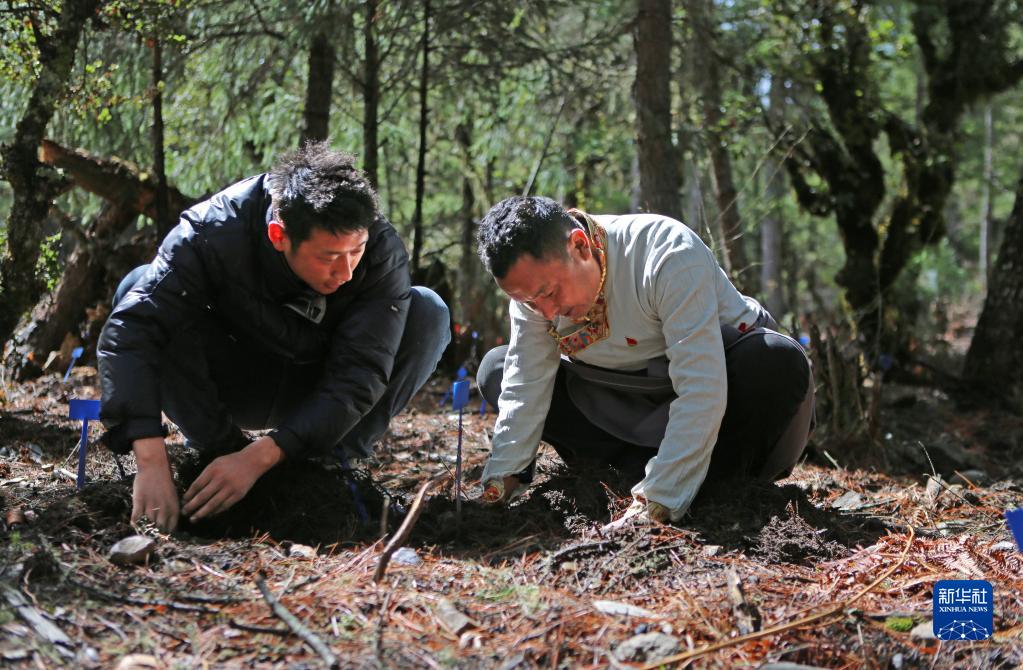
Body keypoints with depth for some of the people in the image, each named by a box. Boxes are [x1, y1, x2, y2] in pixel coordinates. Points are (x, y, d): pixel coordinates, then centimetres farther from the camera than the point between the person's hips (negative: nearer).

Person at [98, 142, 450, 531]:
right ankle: (216, 449, -13)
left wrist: (259, 457, -43)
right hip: (231, 386, 0)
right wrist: (151, 462, -51)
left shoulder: (383, 253, -28)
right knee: (139, 287, -29)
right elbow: (129, 332, -39)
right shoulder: (214, 232, -32)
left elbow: (357, 377, -32)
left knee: (428, 314, -25)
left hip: (317, 393, 1)